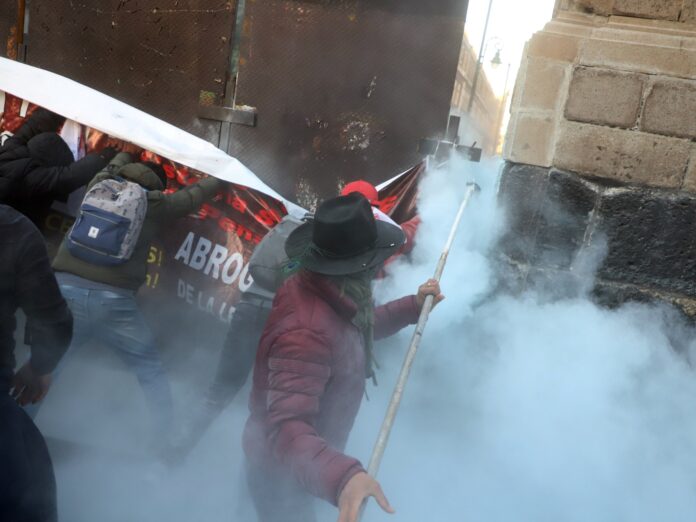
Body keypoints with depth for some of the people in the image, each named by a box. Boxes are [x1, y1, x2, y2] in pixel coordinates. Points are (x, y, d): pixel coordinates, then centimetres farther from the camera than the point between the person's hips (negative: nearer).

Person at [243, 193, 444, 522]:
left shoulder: (320, 289, -11)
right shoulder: (307, 332, -42)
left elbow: (358, 328, 11)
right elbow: (287, 429, -50)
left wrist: (412, 307, 4)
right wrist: (341, 477, -66)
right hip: (282, 471, -8)